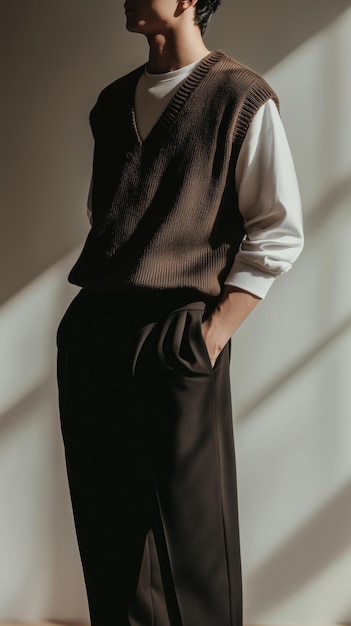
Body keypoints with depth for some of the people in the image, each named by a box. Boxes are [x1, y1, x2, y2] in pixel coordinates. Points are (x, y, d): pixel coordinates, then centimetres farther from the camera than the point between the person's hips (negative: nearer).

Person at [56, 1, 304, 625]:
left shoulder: (243, 99, -2)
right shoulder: (113, 101, 18)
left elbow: (279, 232, -4)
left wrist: (217, 329, -12)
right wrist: (88, 315, 13)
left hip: (177, 336, -6)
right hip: (90, 334, 6)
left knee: (189, 530, 0)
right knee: (106, 524, 11)